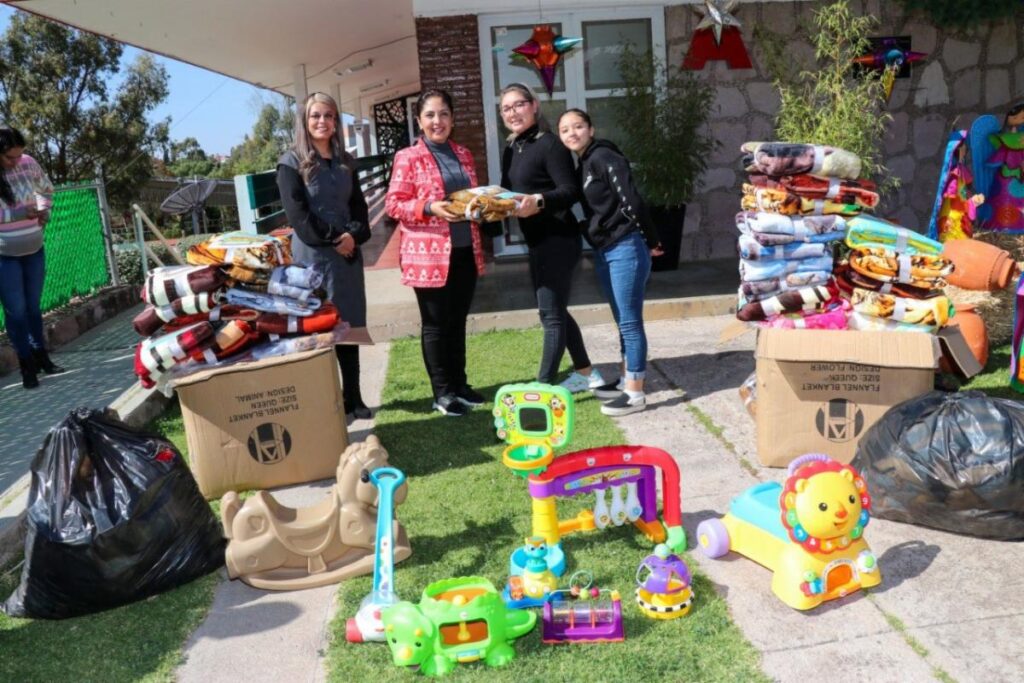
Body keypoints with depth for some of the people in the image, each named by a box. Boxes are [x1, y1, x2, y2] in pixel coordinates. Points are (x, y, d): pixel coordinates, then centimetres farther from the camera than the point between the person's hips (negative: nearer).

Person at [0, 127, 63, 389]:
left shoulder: (28, 163, -5)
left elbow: (46, 189, 14)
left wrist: (44, 211, -3)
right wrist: (21, 213, -27)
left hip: (34, 249, 4)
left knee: (33, 306, 15)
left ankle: (41, 356, 27)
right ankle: (27, 365, 11)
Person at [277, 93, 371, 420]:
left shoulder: (345, 161, 14)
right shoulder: (292, 161, -2)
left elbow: (359, 205, 11)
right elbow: (296, 212, -10)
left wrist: (355, 235, -8)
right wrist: (330, 240, -12)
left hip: (348, 253, 5)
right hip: (313, 255, -5)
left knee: (352, 326, 8)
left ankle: (353, 398, 17)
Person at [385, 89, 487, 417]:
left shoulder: (463, 155, 12)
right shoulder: (408, 158, -6)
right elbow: (393, 204, -9)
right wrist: (430, 207, -22)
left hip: (465, 251, 6)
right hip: (428, 254, -5)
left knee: (458, 321, 14)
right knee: (435, 324, 4)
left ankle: (459, 384, 26)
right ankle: (442, 392, 14)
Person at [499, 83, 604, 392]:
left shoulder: (550, 144, -13)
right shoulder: (511, 150, 12)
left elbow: (571, 191, -19)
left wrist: (539, 201, -35)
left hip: (558, 239, -9)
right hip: (537, 240, 9)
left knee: (551, 313, -6)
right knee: (553, 310, 16)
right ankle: (586, 373, 30)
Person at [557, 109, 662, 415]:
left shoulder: (604, 157, -13)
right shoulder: (583, 164, 14)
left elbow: (632, 201, -17)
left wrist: (651, 242, -12)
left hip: (626, 249, -9)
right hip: (604, 251, 9)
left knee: (630, 322, -4)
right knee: (622, 321, 17)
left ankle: (635, 393, 2)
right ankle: (626, 380, 28)